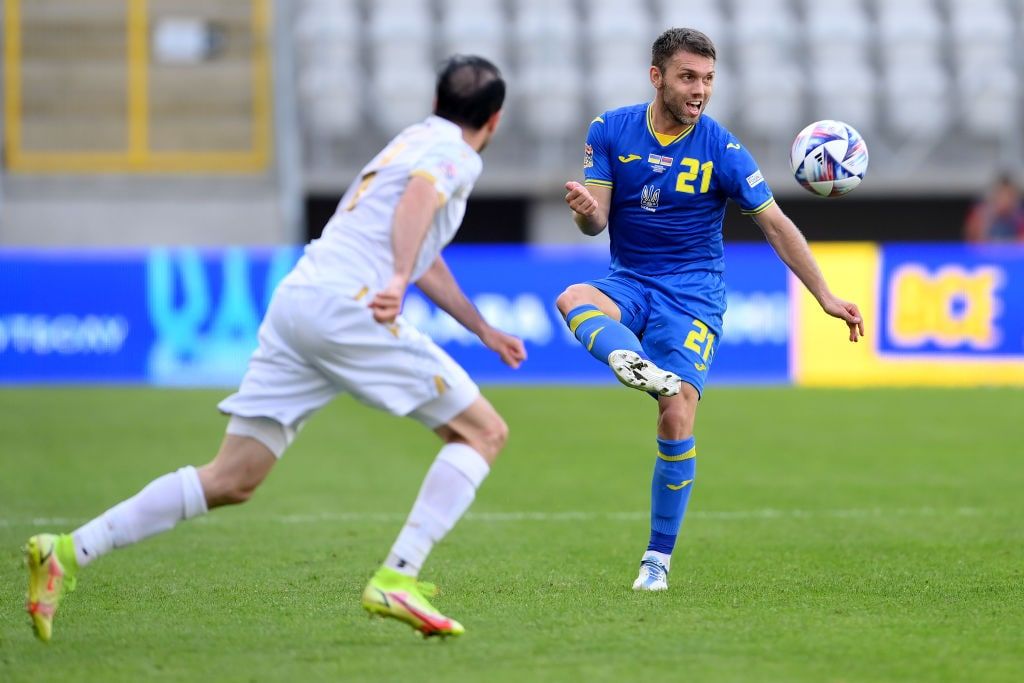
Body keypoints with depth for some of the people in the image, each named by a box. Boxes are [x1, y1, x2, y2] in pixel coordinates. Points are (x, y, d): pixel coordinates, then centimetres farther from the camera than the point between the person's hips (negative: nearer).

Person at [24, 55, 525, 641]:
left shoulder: (416, 139, 33)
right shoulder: (457, 155, 4)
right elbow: (419, 197, -21)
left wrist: (483, 330, 55)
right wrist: (399, 278, -38)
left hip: (294, 302, 8)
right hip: (347, 304, -8)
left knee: (232, 481, 4)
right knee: (483, 432, 1)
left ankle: (70, 552, -5)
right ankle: (397, 579, -12)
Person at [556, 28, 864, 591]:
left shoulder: (722, 151, -8)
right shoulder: (610, 131, -2)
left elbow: (775, 225, -4)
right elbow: (597, 223, -2)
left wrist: (825, 297, -9)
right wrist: (585, 210, -28)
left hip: (691, 293, -2)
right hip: (627, 284, 3)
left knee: (676, 418, -16)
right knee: (573, 299, -33)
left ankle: (658, 559, -4)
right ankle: (634, 364, -61)